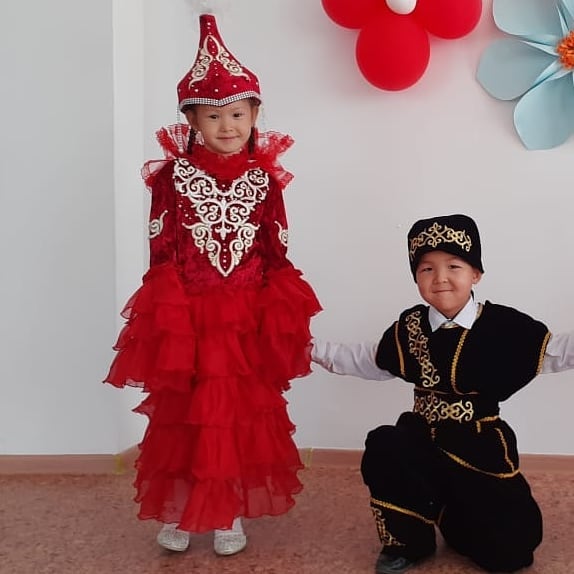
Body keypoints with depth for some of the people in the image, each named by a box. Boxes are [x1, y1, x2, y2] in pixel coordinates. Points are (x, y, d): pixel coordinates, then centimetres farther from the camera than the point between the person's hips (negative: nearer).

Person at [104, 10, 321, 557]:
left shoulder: (265, 177, 2)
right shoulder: (172, 174, -4)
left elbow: (276, 251, 4)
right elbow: (161, 252, -5)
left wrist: (280, 315, 0)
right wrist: (166, 316, -11)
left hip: (248, 317, 2)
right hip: (188, 315, -1)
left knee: (243, 417, 10)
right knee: (183, 418, 9)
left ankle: (230, 514, 29)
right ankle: (175, 511, 30)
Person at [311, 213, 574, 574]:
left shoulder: (503, 325, -11)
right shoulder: (409, 327, -1)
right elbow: (370, 362, 11)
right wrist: (316, 350, 7)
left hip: (480, 446, -2)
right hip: (424, 439, 2)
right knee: (383, 447, -30)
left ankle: (454, 518, 31)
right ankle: (410, 540, -2)